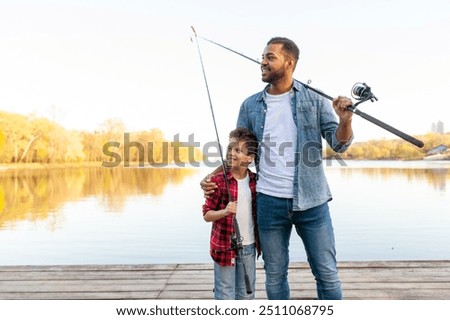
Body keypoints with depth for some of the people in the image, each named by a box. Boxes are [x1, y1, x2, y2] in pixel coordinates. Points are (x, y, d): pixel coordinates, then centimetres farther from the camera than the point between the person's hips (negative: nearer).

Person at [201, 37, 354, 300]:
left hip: (311, 201, -1)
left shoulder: (313, 100, 0)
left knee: (327, 274, 8)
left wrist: (345, 120, -22)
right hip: (269, 203, 2)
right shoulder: (250, 106, 6)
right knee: (275, 276, 15)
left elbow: (339, 144, -1)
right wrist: (213, 177, -4)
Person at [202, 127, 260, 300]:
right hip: (224, 246, -4)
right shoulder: (218, 180, -12)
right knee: (225, 295, 5)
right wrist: (224, 211, -26)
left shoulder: (255, 181, 1)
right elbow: (207, 214, -9)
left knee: (247, 294, 17)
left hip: (249, 247, 4)